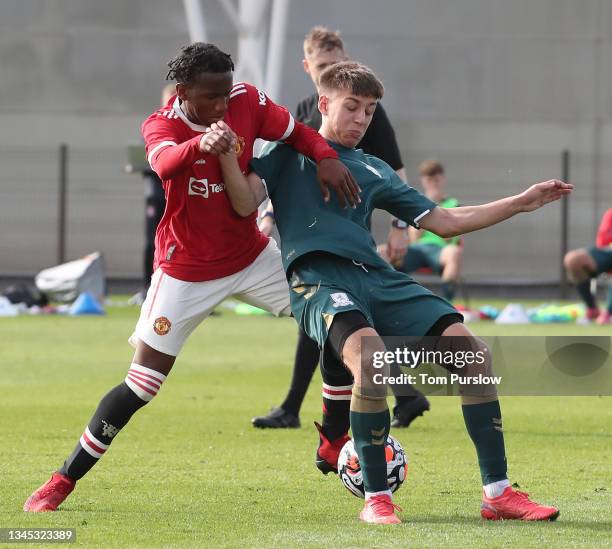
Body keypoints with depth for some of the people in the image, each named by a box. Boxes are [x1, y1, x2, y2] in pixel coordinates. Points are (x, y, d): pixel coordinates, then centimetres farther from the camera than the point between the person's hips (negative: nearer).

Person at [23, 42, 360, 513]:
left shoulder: (247, 102, -11)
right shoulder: (161, 125, -22)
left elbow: (297, 133, 2)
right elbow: (165, 163, -46)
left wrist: (327, 157, -21)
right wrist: (200, 144, -69)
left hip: (251, 257, 4)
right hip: (188, 272, -4)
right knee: (141, 385, -9)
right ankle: (64, 481, 2)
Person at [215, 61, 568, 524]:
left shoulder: (375, 171, 28)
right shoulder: (290, 153, 17)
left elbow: (444, 221, 28)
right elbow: (246, 203, 1)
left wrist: (520, 203, 25)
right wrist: (226, 152, -17)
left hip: (378, 278, 5)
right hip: (320, 280, -5)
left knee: (470, 350, -13)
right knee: (370, 356, -36)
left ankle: (498, 493, -8)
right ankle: (376, 499, -22)